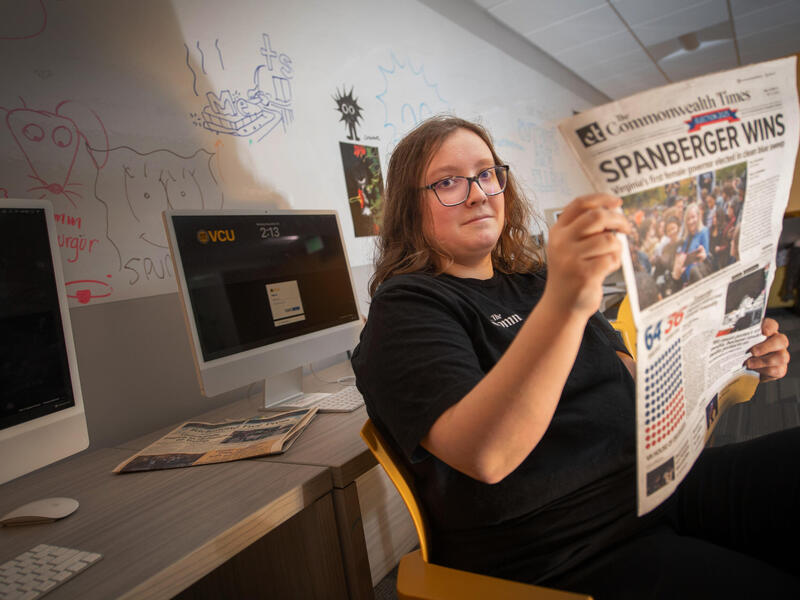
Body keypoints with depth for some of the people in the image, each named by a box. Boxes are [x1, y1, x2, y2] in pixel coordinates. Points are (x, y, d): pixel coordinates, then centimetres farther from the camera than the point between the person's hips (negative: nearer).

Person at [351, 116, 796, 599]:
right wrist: (562, 305, -37)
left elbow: (632, 378, 21)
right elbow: (483, 457, -25)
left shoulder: (533, 283, 15)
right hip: (559, 551, -7)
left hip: (649, 482, 8)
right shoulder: (406, 306, -8)